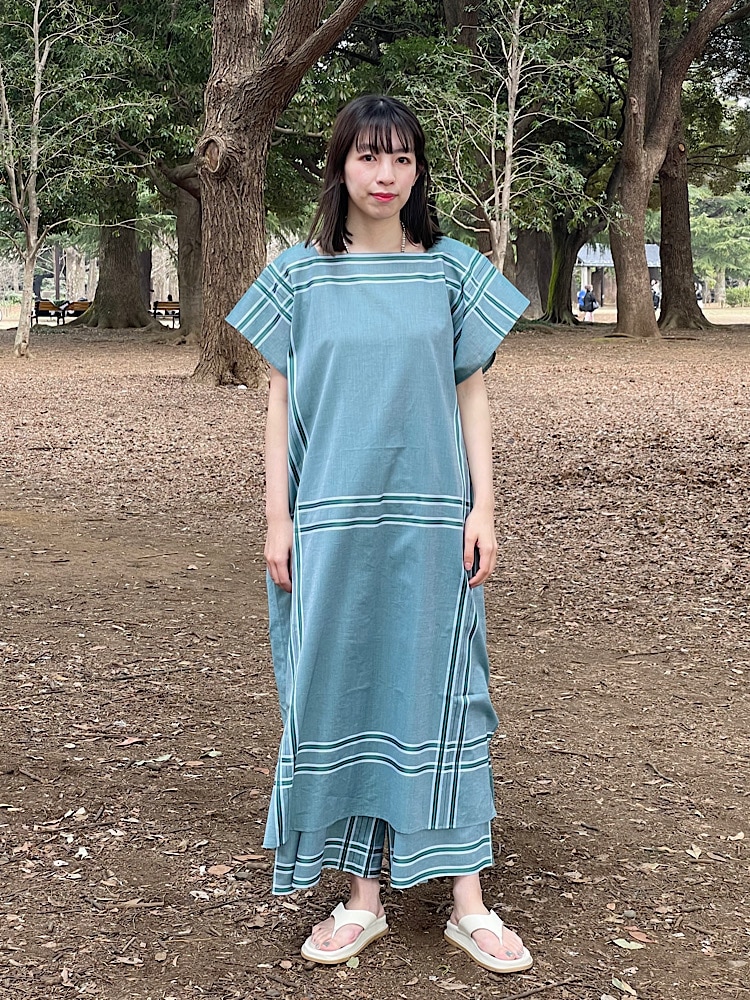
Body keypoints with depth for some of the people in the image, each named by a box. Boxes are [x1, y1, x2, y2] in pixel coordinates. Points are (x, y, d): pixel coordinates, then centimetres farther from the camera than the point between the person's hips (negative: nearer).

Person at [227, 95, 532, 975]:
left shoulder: (451, 269, 4)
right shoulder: (301, 275, 3)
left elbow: (471, 394, 6)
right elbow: (281, 401, 5)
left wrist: (482, 510, -1)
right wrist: (278, 520, 0)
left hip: (430, 520, 0)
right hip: (333, 519, 0)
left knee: (438, 688, 3)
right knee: (342, 690, 4)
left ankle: (467, 902, 11)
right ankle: (362, 896, 16)